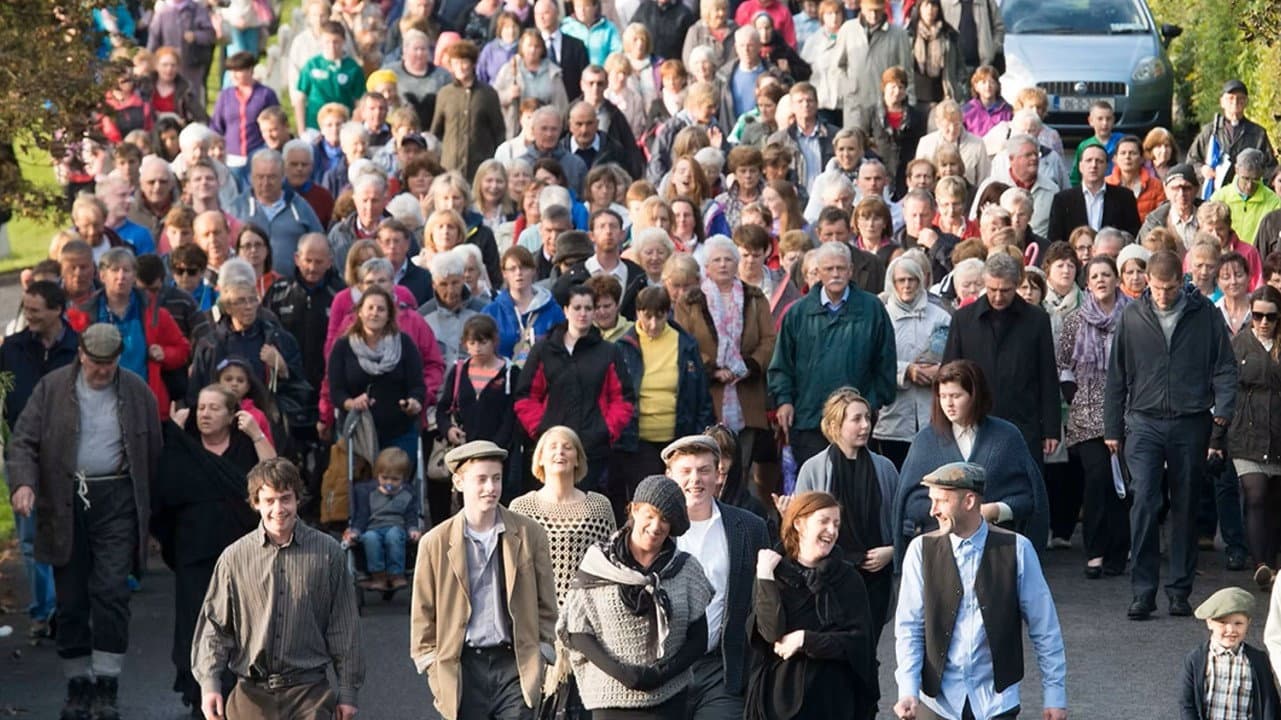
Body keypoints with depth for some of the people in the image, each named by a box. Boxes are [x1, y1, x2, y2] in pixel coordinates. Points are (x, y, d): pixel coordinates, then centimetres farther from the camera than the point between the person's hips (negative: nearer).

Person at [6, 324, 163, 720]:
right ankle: (78, 686, 15)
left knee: (111, 593, -9)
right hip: (65, 504, 1)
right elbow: (23, 441, -2)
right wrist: (23, 483, -20)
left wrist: (148, 509, 4)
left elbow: (153, 453, 6)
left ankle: (106, 688, -6)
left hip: (117, 499, -1)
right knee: (71, 599, 5)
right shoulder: (52, 388, 3)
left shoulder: (137, 391, 4)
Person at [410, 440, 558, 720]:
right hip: (462, 668, 0)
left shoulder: (530, 534, 3)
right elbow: (423, 616, 6)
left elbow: (546, 605, 9)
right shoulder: (435, 543, 1)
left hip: (515, 665, 0)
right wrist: (434, 672, 1)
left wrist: (539, 659, 3)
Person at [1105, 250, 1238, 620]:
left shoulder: (1204, 314, 2)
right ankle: (1143, 591, -8)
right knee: (1143, 503, -11)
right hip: (1145, 423, 0)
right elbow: (1117, 376, 11)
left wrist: (1223, 405, -11)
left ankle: (1180, 590, 14)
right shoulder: (1132, 317, 5)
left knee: (1185, 508, 6)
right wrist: (1113, 428, 11)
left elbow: (1224, 365, 5)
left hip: (1190, 424, 0)